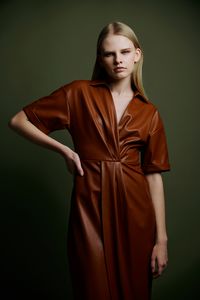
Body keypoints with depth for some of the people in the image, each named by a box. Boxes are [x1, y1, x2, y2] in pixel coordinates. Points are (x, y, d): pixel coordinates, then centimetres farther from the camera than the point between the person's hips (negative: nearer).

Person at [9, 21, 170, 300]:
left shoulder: (149, 113, 7)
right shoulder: (79, 93, 0)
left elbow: (154, 175, 4)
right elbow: (19, 120, 4)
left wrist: (161, 238, 1)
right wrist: (63, 149, -5)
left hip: (134, 209, 2)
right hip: (91, 204, -2)